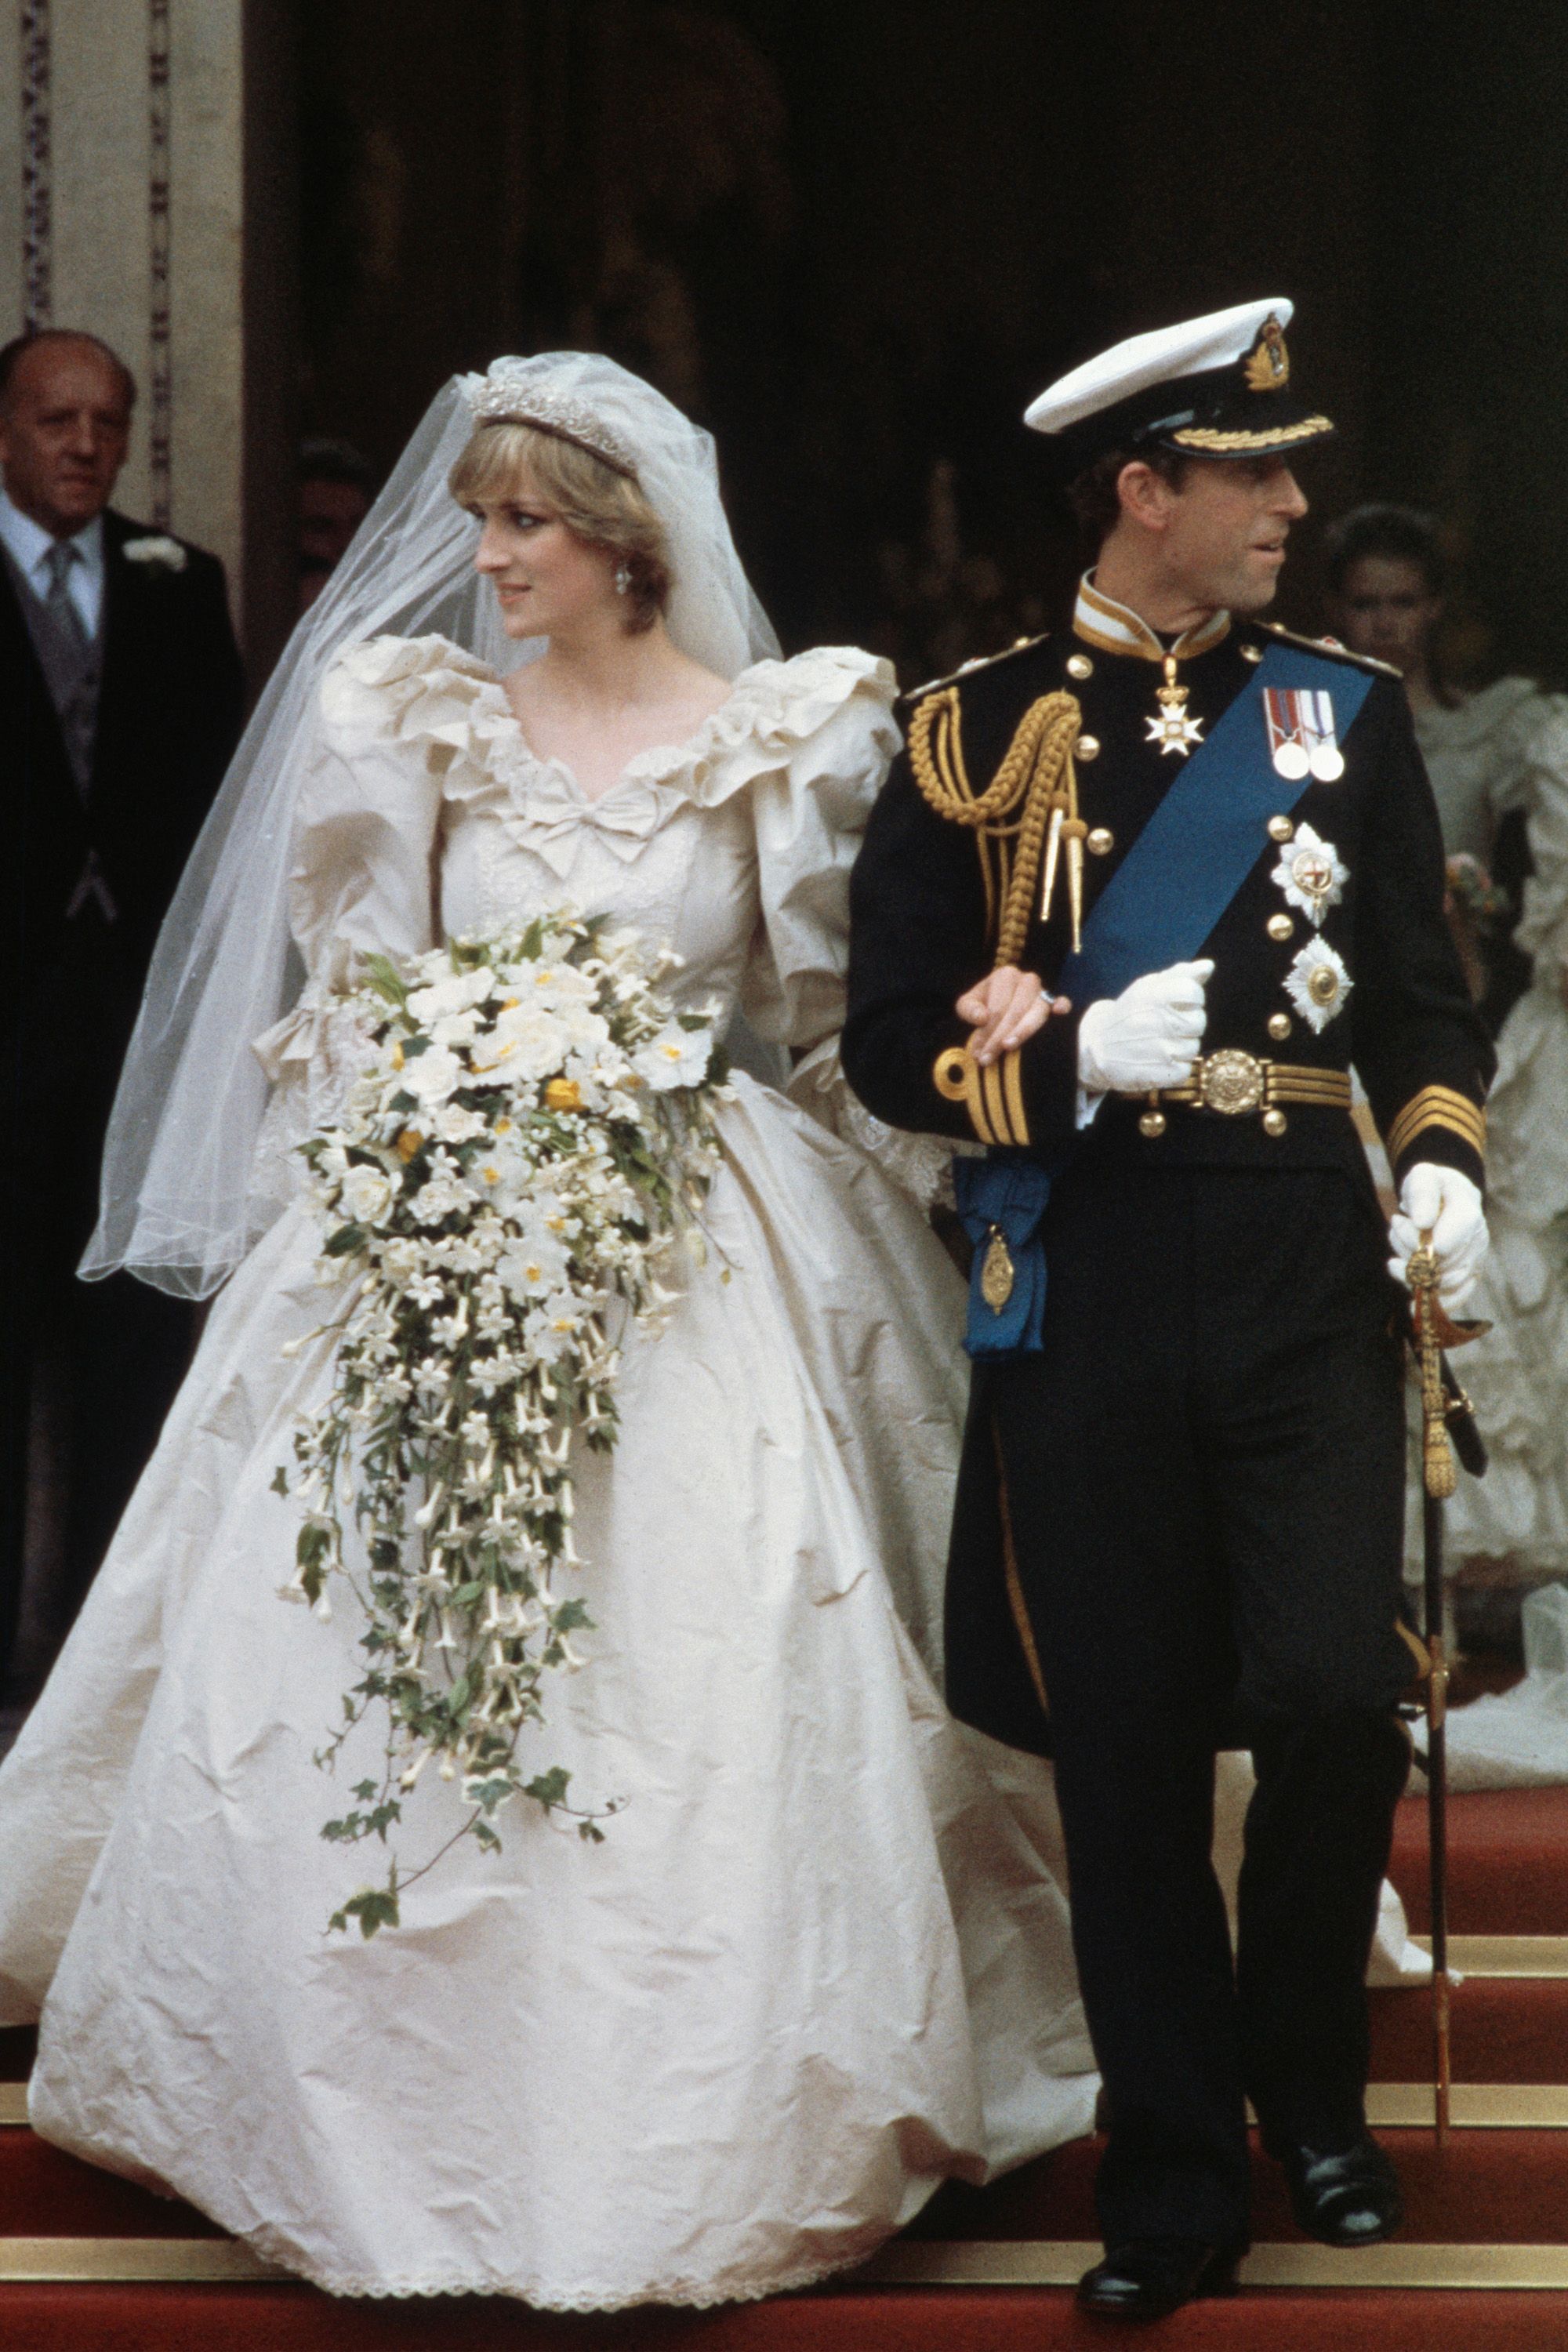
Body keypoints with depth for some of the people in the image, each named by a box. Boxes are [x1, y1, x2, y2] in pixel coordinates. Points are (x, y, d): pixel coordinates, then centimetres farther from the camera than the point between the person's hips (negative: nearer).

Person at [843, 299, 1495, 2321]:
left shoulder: (1343, 716, 10)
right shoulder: (971, 736, 3)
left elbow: (1423, 999, 14)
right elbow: (893, 1042, 3)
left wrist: (1442, 1163, -4)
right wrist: (1079, 1054, -13)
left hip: (1308, 1279, 1)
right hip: (1082, 1298, -1)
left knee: (1332, 1697, -13)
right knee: (1125, 1752, 3)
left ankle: (1306, 2078, 14)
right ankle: (1174, 2179, 17)